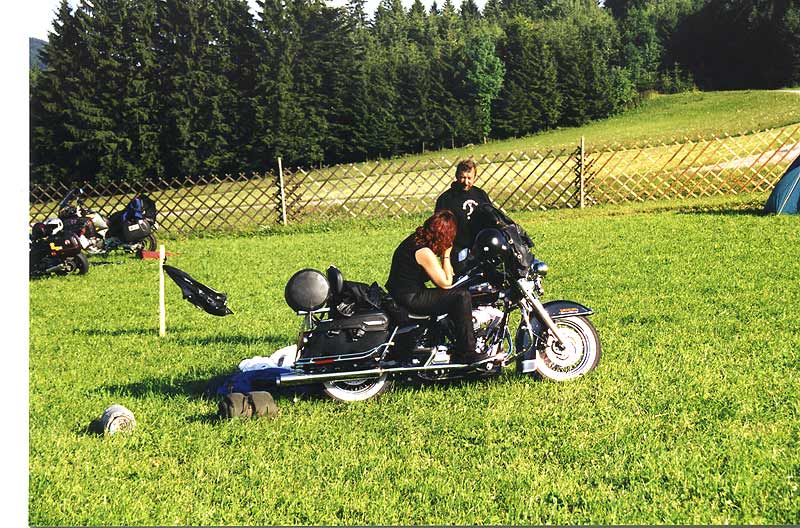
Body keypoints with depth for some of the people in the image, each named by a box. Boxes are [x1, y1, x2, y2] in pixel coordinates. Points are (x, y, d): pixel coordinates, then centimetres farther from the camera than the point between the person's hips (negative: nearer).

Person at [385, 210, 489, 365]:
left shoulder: (415, 239, 7)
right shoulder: (424, 252, -22)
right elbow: (446, 283, -14)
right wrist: (446, 255, -7)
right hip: (409, 299, -10)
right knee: (462, 297, -14)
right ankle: (465, 353, -10)